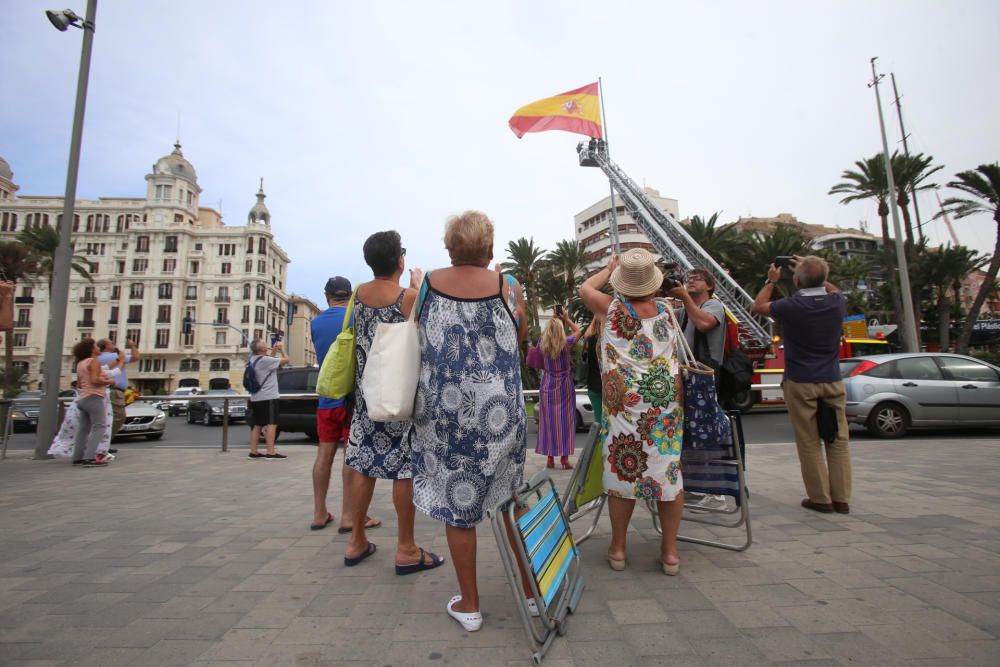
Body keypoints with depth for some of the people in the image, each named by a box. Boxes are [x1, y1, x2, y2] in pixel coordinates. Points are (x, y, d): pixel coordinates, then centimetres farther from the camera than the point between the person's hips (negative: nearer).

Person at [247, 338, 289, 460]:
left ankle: (253, 452, 12)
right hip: (268, 397, -9)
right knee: (271, 424, -7)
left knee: (257, 425, 11)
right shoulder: (265, 360, -19)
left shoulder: (253, 359, 7)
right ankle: (270, 453, -10)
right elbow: (286, 360, -17)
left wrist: (273, 351, 14)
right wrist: (282, 348, -1)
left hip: (256, 398, 9)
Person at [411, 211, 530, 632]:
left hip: (443, 410, 0)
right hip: (500, 410, 1)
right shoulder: (508, 286, -3)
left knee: (456, 502, 11)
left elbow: (410, 338, 8)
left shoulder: (426, 285, -1)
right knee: (510, 500, 17)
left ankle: (469, 605, 25)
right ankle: (530, 590, 32)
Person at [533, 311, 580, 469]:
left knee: (548, 422, 6)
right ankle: (564, 459, 6)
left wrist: (553, 320, 19)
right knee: (565, 422, 4)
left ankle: (550, 459, 11)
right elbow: (578, 331, 8)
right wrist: (567, 319, 15)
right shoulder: (566, 343, -12)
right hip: (564, 387, -2)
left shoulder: (542, 344, -5)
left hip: (548, 386, 2)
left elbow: (545, 332, 19)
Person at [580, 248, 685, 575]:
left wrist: (609, 268, 30)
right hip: (665, 402, 3)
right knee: (669, 471, 9)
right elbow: (676, 363, 16)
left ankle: (618, 549, 18)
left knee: (622, 471, 5)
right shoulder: (666, 311, 6)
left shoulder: (613, 307, -2)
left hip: (624, 403, -2)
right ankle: (670, 551, 19)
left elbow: (585, 288, 18)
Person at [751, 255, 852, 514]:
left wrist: (772, 281, 16)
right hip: (833, 381, 4)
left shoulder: (791, 307, -14)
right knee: (838, 441, 10)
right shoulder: (837, 303, -2)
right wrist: (815, 274, 28)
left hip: (801, 383, -4)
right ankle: (841, 498, 15)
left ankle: (820, 499, 10)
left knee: (809, 443, 4)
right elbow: (834, 290, 25)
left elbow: (757, 306, 5)